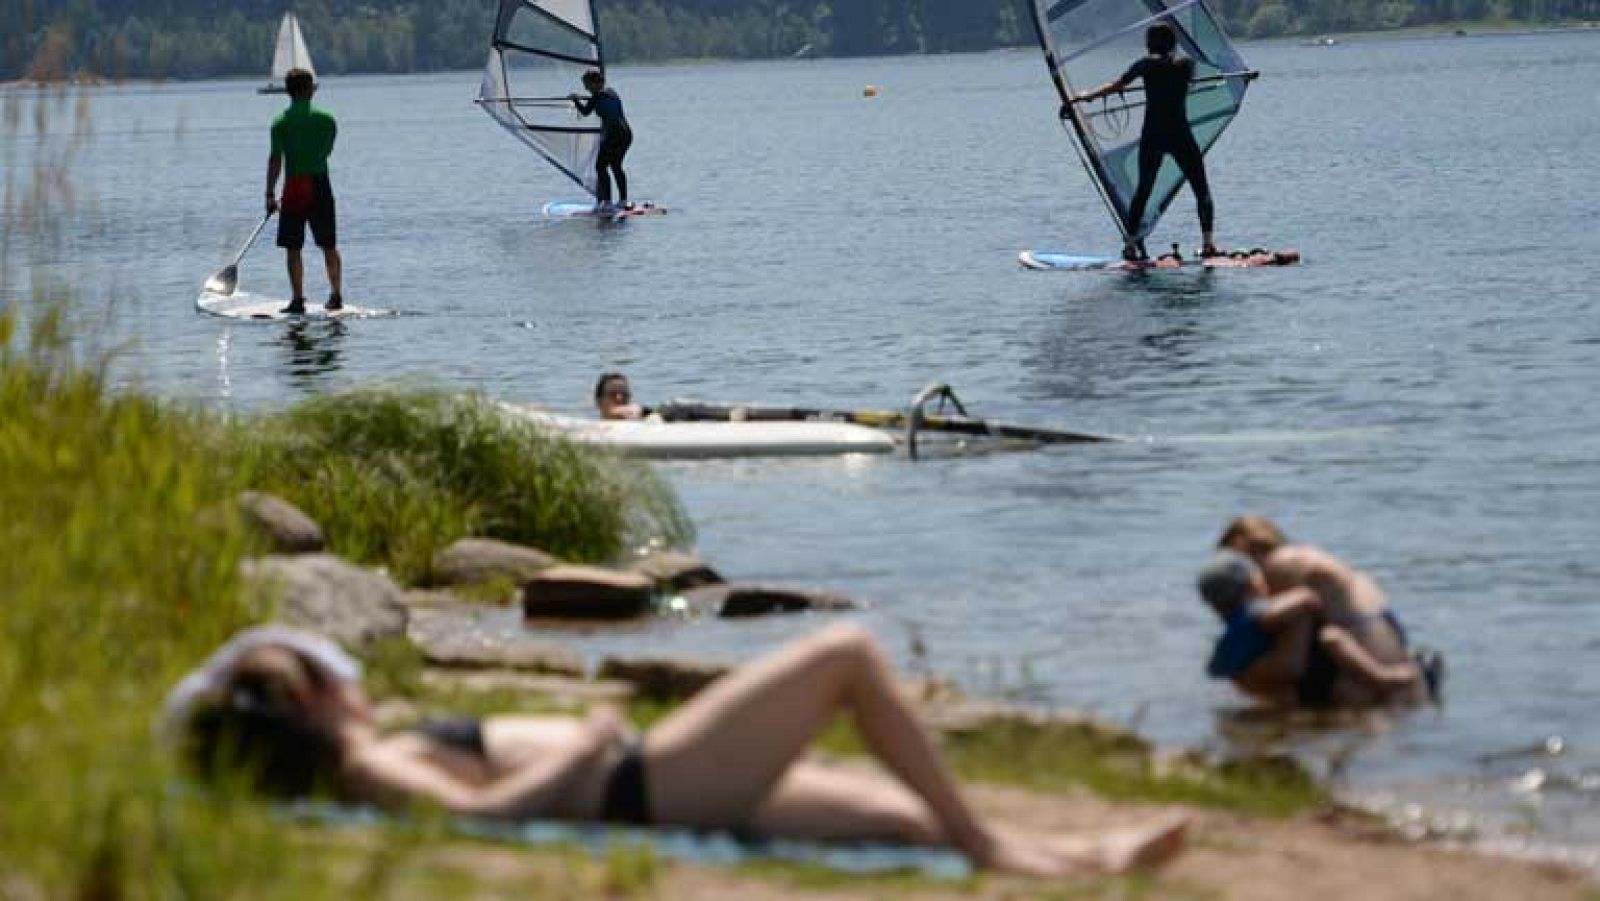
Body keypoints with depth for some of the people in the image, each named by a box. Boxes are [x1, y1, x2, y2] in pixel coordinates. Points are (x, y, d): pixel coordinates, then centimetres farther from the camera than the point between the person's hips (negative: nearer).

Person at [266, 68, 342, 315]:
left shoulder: (281, 123, -7)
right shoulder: (326, 120, -1)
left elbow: (275, 160, -9)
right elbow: (327, 151, 9)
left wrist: (270, 195, -6)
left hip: (294, 187, -2)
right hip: (321, 185, 2)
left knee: (293, 248, 4)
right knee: (329, 246, 12)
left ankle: (298, 299, -1)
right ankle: (336, 295, 12)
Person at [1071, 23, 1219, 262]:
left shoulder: (1147, 65, 0)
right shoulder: (1186, 64, 4)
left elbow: (1116, 86, 5)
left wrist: (1085, 97, 17)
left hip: (1152, 137, 0)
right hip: (1181, 136, 0)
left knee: (1143, 190, 12)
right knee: (1202, 191, 8)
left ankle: (1131, 244, 7)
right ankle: (1208, 243, -4)